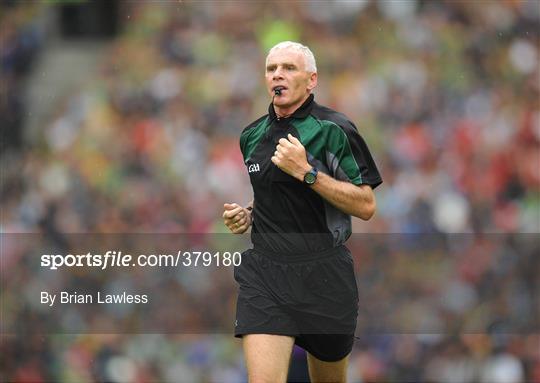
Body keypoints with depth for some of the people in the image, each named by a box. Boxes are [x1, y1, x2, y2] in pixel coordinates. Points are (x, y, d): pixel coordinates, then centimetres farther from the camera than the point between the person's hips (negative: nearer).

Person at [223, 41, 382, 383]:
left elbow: (366, 206, -12)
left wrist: (307, 172, -19)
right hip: (263, 273, 3)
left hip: (323, 274, -3)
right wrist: (248, 214, 7)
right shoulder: (252, 135, 11)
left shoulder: (334, 130, -7)